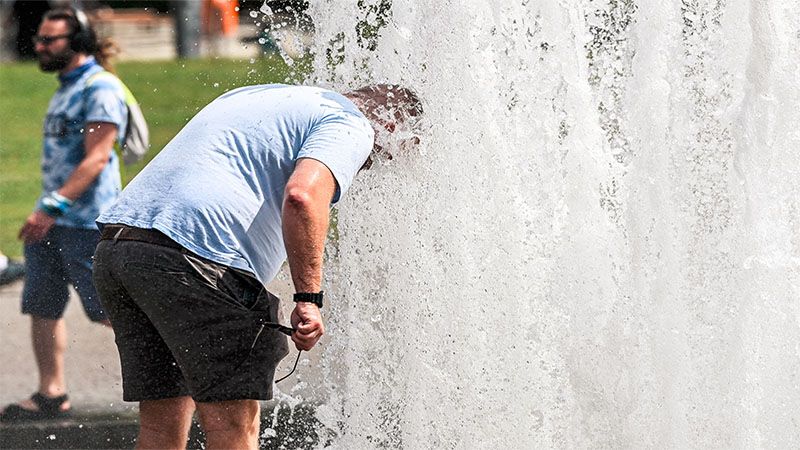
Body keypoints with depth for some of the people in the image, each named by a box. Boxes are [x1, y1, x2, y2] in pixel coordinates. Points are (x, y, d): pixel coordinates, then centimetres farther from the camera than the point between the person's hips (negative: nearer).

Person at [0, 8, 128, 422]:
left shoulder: (100, 89, -13)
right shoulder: (65, 89, 17)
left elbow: (96, 158, -20)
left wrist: (54, 206, -25)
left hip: (86, 221, -9)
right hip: (52, 221, 9)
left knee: (109, 309, -6)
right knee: (42, 306, 6)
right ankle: (51, 395, 11)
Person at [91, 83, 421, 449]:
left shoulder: (259, 95, 33)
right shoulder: (351, 125, 5)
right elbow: (302, 195, -14)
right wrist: (309, 299, -13)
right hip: (193, 254, -8)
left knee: (162, 421, 12)